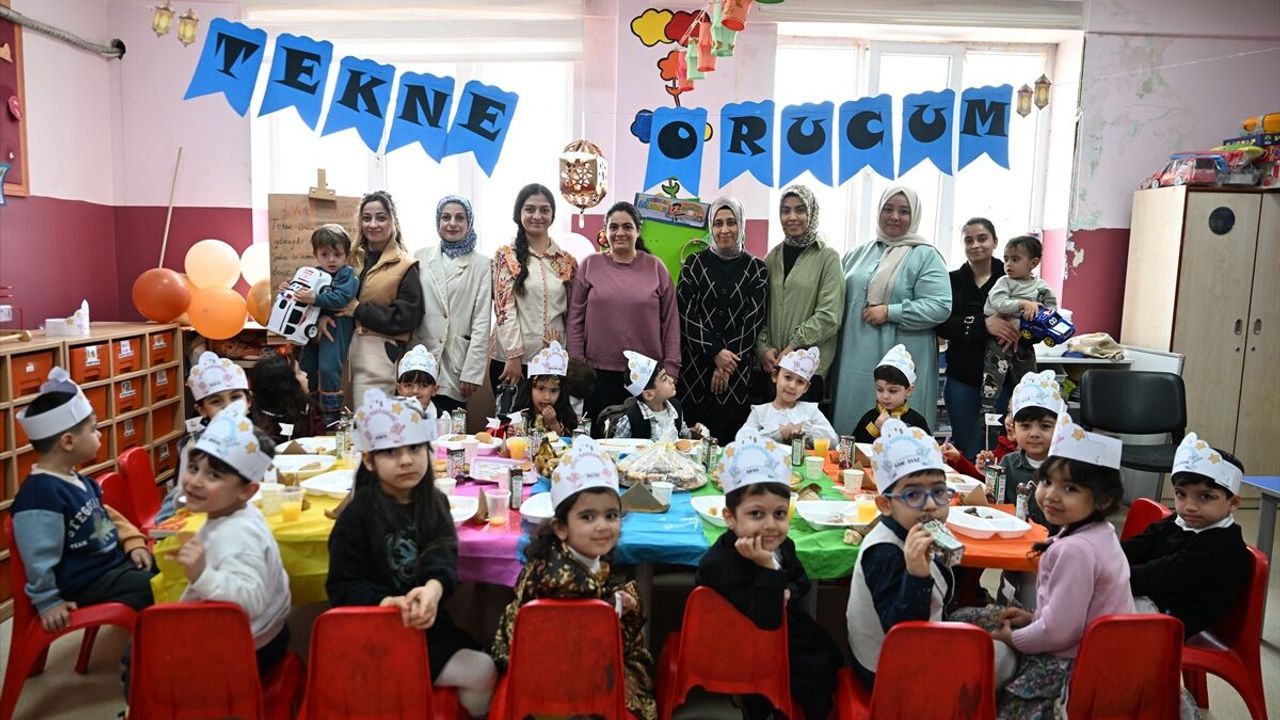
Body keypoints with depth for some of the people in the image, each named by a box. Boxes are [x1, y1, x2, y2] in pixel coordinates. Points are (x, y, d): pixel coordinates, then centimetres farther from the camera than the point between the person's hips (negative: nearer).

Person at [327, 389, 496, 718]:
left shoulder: (434, 503, 3)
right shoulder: (357, 516, -11)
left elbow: (443, 553, -13)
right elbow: (342, 588, -12)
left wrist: (434, 588, -37)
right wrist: (387, 602, -32)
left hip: (427, 623, 5)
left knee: (484, 669, -8)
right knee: (481, 673, -15)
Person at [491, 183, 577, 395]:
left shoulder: (566, 261, 9)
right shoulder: (506, 256, 0)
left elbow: (571, 313, 11)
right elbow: (504, 309, -7)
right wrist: (513, 356, -14)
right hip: (511, 358, -2)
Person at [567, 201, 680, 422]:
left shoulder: (656, 268, 3)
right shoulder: (590, 265, 3)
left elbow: (670, 322, 3)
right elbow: (576, 319, 3)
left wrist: (671, 370, -1)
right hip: (598, 373, 0)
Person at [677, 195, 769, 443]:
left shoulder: (756, 269, 7)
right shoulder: (695, 264, 7)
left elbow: (754, 320, 0)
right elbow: (686, 313, -1)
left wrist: (728, 361, -8)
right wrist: (715, 352, -11)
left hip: (738, 371, 0)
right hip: (695, 366, 0)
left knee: (729, 439, -3)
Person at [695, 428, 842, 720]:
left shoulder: (783, 546, -10)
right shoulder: (719, 564, -34)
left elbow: (803, 582, 11)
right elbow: (767, 618, -35)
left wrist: (787, 594, -11)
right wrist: (768, 568, -43)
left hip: (781, 626, 8)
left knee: (832, 657, 15)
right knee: (816, 671, -9)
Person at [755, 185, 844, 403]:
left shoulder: (827, 256, -2)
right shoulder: (773, 257, 11)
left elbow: (829, 315, -9)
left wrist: (793, 347, -13)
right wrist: (763, 347, -4)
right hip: (769, 364, 4)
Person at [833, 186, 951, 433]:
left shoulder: (926, 256, -2)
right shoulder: (858, 254, 14)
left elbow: (940, 306, -12)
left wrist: (889, 312, -16)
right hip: (856, 360, 5)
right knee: (851, 426, 9)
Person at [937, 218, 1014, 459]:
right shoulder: (952, 281, 7)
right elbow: (941, 324, -8)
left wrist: (1017, 330, -21)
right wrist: (983, 325, -22)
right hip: (962, 377, 1)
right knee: (966, 450, 6)